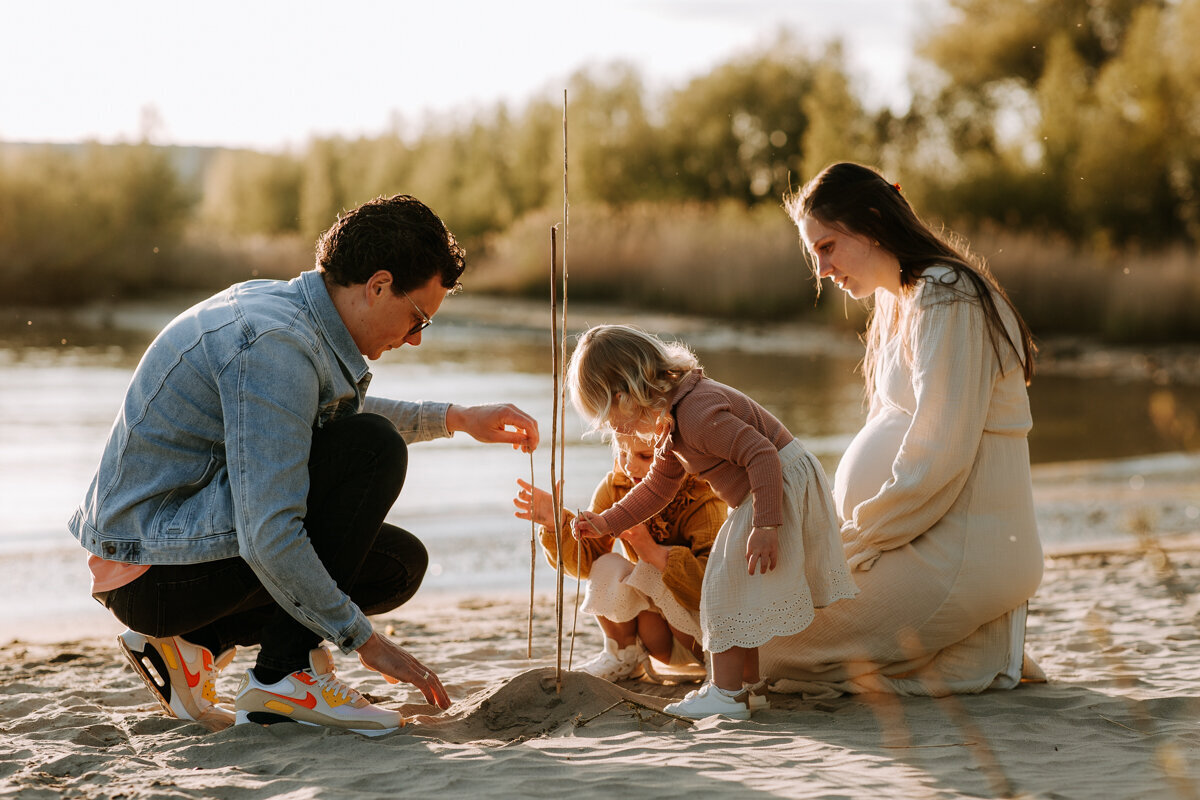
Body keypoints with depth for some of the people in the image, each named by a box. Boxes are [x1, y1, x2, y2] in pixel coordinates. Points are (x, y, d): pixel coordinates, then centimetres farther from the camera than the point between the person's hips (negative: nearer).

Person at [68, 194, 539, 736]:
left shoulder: (274, 304, 9)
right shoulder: (275, 345, -23)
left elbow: (338, 411, 33)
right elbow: (268, 539, -27)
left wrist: (454, 419, 29)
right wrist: (362, 638, -19)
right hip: (158, 574, -10)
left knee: (402, 564, 12)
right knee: (374, 449, -18)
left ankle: (192, 642, 11)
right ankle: (285, 675, -13)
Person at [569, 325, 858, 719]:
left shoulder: (698, 412, -26)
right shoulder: (669, 428, 9)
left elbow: (762, 455, -31)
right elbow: (656, 488, 22)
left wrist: (765, 525, -33)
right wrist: (606, 522, 17)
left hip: (782, 485, -11)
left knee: (729, 580, -9)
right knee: (733, 584, 17)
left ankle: (726, 692, -6)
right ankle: (747, 683, 25)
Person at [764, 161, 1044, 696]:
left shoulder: (945, 301, -16)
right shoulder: (897, 301, 15)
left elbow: (937, 460, -22)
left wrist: (853, 543, -14)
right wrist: (848, 536, 5)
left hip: (962, 553, -11)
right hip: (934, 543, 11)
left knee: (768, 651, -12)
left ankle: (979, 653, -5)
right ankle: (970, 634, 7)